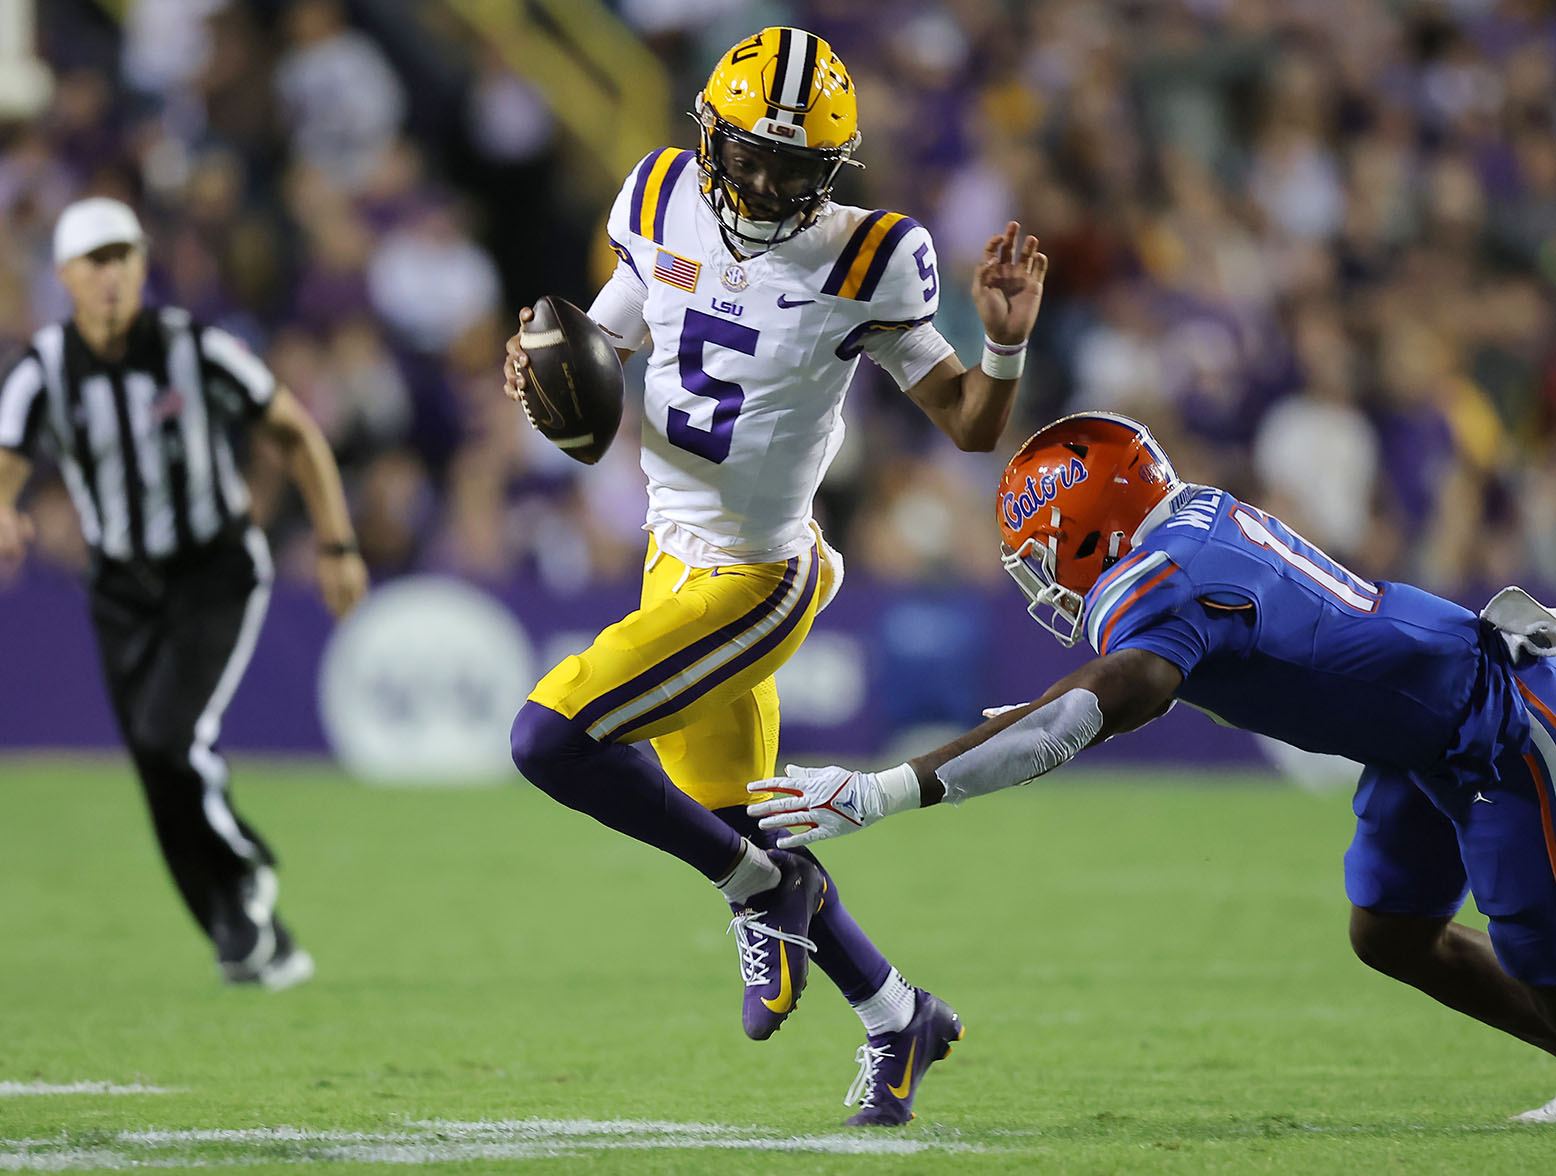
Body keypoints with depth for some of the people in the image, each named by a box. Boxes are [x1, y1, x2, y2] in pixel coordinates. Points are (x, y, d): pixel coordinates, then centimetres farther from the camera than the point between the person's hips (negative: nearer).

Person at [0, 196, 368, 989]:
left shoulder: (195, 351, -16)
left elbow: (295, 431, -2)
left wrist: (337, 547, -2)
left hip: (218, 574, -3)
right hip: (124, 589, 3)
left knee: (171, 738, -23)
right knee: (164, 781, 2)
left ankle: (244, 872, 3)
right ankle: (255, 941, 18)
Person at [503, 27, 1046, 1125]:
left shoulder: (862, 261, -15)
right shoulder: (666, 205, -1)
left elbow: (972, 426, -8)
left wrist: (1006, 341, -27)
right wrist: (542, 360, -8)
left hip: (755, 580, -7)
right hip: (679, 562, 7)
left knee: (550, 740, -19)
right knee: (731, 823, 16)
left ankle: (765, 887, -1)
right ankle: (902, 1016, 34)